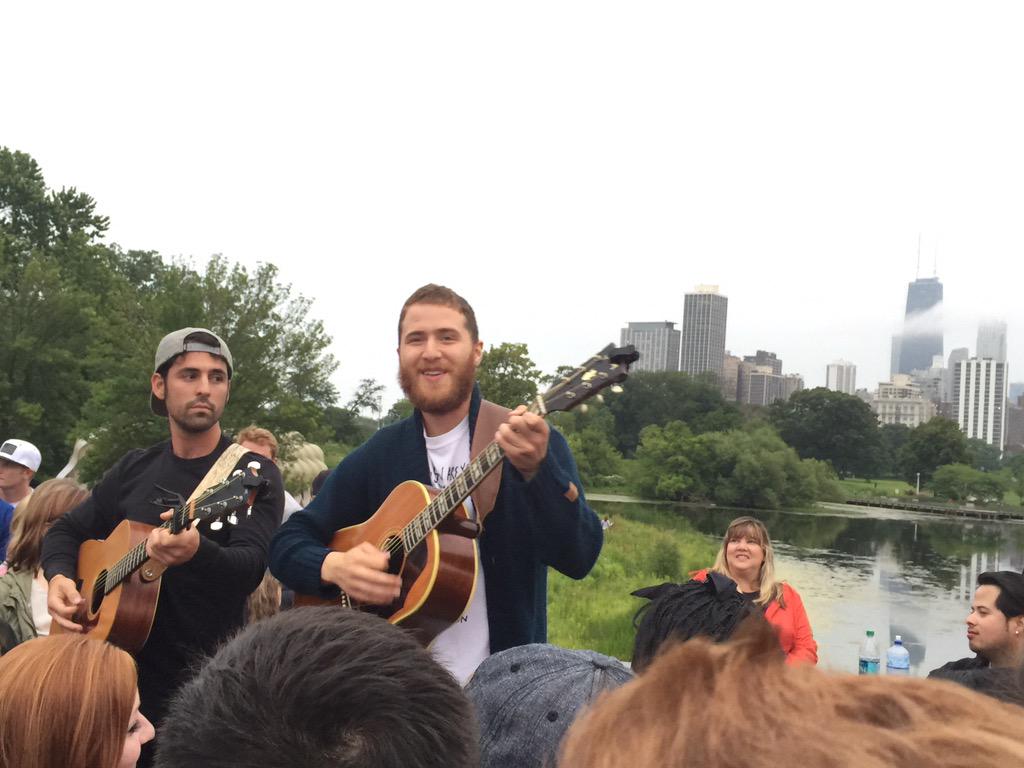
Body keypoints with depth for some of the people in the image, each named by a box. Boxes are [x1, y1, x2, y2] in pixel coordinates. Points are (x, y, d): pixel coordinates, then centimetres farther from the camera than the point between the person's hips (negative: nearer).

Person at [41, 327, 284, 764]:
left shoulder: (253, 474, -9)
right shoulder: (135, 469, 8)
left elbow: (250, 568, -23)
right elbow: (66, 531, 17)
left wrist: (197, 552, -44)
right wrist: (59, 577, -5)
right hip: (122, 676, 5)